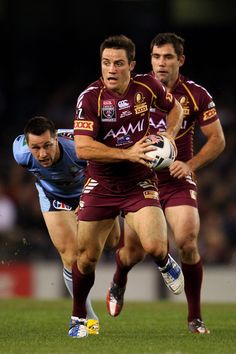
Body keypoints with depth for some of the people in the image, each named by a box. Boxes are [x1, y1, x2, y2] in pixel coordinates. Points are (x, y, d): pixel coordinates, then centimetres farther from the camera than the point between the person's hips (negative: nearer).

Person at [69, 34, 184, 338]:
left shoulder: (147, 86, -6)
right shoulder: (90, 98, -15)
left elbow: (175, 108, 15)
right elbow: (83, 148, -23)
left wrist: (169, 136, -4)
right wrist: (128, 153, -28)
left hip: (140, 184, 1)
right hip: (100, 185, 0)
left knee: (154, 246, -20)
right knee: (87, 257, 3)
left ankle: (165, 264, 19)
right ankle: (78, 318, 27)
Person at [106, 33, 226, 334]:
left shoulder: (196, 95, -6)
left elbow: (217, 140, 0)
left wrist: (190, 164, -13)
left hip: (178, 180, -1)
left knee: (187, 242, -18)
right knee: (134, 250, 5)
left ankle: (195, 317, -3)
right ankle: (118, 284, 43)